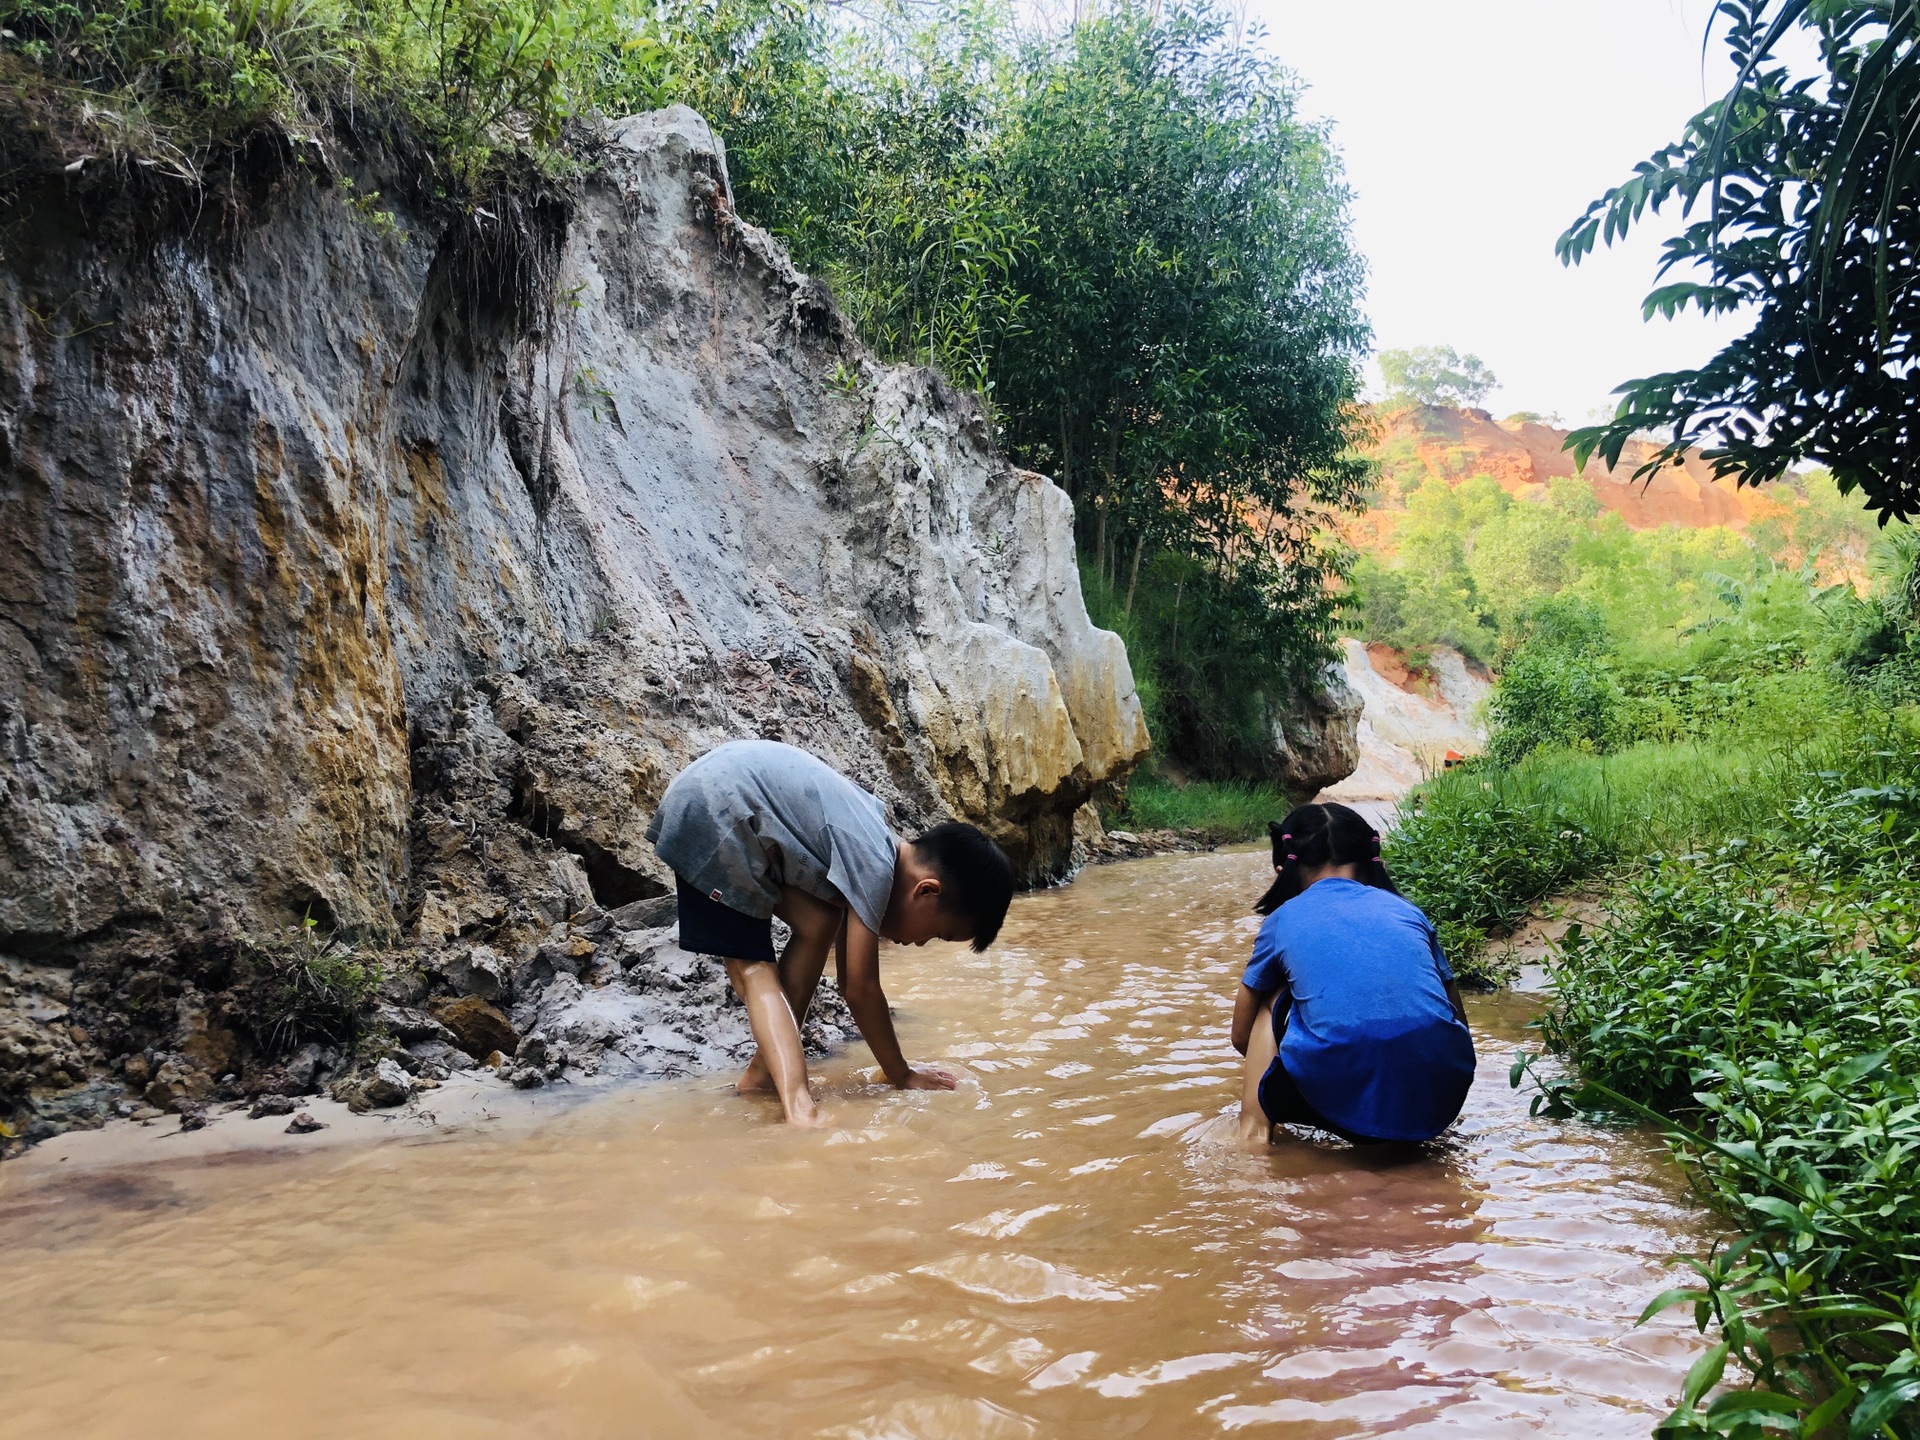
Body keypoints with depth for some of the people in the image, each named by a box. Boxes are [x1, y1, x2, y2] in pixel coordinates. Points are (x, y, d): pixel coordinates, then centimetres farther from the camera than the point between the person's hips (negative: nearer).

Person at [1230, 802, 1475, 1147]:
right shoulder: (1408, 911, 21)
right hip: (1438, 1102, 3)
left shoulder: (1284, 918, 16)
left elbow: (1242, 1037, 26)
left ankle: (1255, 1127, 16)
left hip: (1344, 1102, -3)